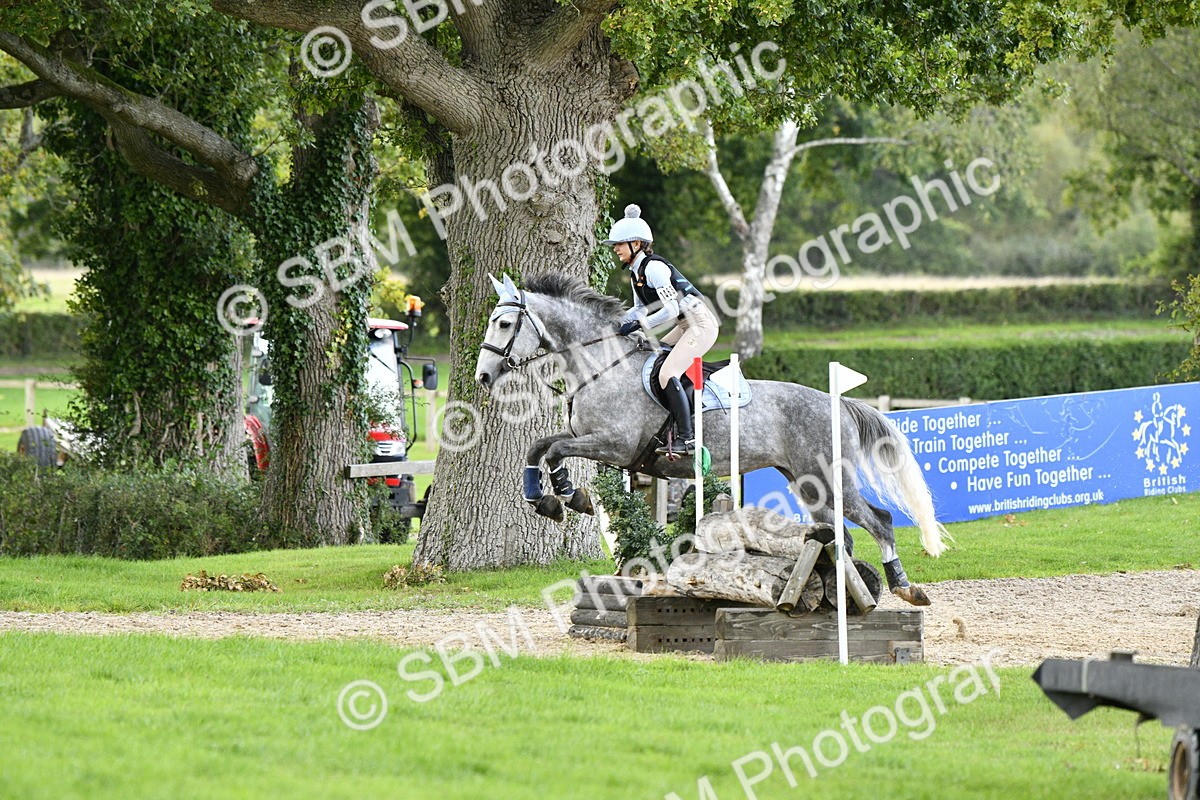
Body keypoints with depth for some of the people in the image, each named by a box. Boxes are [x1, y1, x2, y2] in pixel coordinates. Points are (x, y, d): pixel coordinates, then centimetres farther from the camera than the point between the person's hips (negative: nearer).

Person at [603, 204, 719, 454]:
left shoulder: (653, 267, -18)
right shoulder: (635, 273, 12)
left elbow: (671, 309, -23)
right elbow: (641, 309, 21)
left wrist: (638, 325, -20)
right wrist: (618, 323, 4)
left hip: (700, 325, -11)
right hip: (686, 327, 11)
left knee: (667, 374, -22)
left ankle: (686, 438, -24)